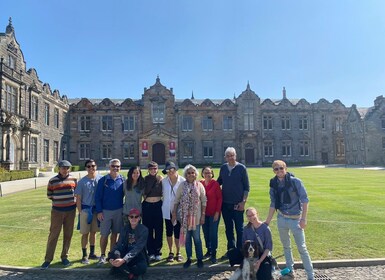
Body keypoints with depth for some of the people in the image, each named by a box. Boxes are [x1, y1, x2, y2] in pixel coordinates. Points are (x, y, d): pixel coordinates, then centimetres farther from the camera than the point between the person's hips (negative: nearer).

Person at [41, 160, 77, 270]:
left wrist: (72, 199, -1)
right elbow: (49, 195, 4)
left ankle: (64, 257, 21)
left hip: (71, 210, 2)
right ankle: (48, 259, 11)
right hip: (57, 210, -2)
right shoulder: (52, 181, -1)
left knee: (68, 235, 8)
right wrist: (58, 199, -3)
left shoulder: (73, 179, 3)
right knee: (53, 234, 1)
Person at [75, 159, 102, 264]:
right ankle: (84, 255, 18)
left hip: (97, 209, 2)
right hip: (85, 209, -2)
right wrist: (80, 212, -6)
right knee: (85, 233, 5)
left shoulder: (101, 179, -4)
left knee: (93, 232, 15)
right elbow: (78, 198, -2)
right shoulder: (82, 181, -5)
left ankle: (92, 253, 30)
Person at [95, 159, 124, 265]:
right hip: (105, 211, -2)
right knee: (104, 235, 1)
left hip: (119, 211, 2)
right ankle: (102, 256, 16)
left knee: (115, 233, 11)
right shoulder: (103, 180, -5)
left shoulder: (122, 180, 1)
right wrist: (99, 211, -8)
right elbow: (98, 197, -3)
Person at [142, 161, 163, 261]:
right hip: (147, 206, 0)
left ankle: (158, 252, 17)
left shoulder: (161, 179, -1)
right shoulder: (145, 179, 0)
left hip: (158, 205, 0)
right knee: (148, 230, 5)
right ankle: (151, 252, 16)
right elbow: (143, 193, 1)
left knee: (159, 230, 5)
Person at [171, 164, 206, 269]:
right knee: (187, 238, 10)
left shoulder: (199, 185, -3)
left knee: (197, 238, 5)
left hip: (196, 216, -1)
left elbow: (204, 201, -1)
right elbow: (176, 200, 3)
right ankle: (189, 258, 24)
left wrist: (203, 215, -4)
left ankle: (199, 259, 21)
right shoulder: (182, 185, -1)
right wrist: (174, 213, -1)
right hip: (185, 216, 1)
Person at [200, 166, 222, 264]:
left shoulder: (215, 184, -9)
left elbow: (220, 198, -6)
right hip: (203, 213, 3)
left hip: (214, 213, -3)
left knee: (213, 233, 1)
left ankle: (213, 254, 13)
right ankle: (209, 251, 30)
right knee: (206, 233, 12)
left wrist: (217, 212, -10)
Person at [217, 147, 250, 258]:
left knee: (239, 228, 6)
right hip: (225, 203, 4)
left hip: (238, 204, -4)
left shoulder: (241, 168, -4)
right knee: (228, 228, 13)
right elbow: (219, 182, 16)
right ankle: (231, 250, 26)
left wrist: (243, 202, -10)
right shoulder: (223, 168, 6)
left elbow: (247, 187, -4)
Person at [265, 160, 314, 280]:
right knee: (286, 246, 16)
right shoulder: (273, 185, 1)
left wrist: (304, 218, -15)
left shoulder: (295, 181, -11)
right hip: (281, 219, 4)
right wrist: (267, 222, 7)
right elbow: (273, 205, 7)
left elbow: (305, 200, -10)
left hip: (295, 219, -4)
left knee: (302, 248, 0)